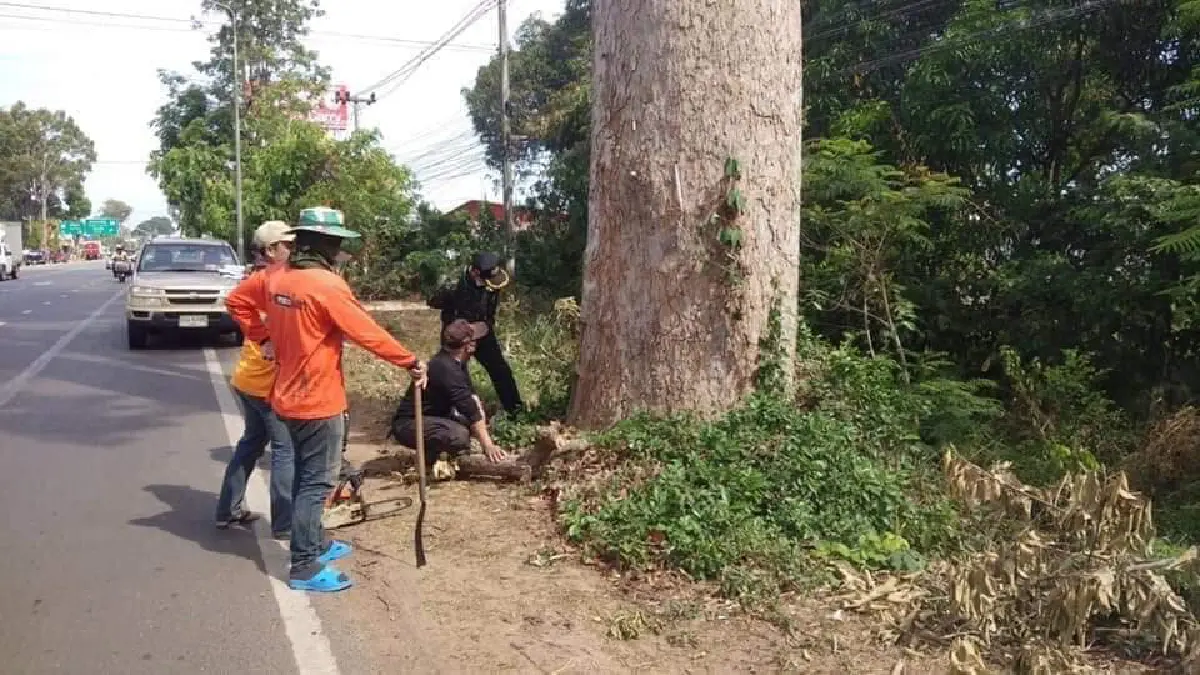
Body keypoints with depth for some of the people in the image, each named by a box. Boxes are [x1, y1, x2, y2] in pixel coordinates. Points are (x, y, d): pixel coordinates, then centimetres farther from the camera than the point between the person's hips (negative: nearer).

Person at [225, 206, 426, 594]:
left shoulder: (276, 279, 4)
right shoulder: (327, 284, -21)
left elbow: (236, 301, 17)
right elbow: (368, 333, -19)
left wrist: (263, 338, 16)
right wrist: (411, 362, -11)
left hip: (289, 398, 9)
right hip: (319, 402, -9)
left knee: (305, 476, 20)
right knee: (316, 483, 0)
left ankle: (315, 544, 35)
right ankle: (305, 567, 6)